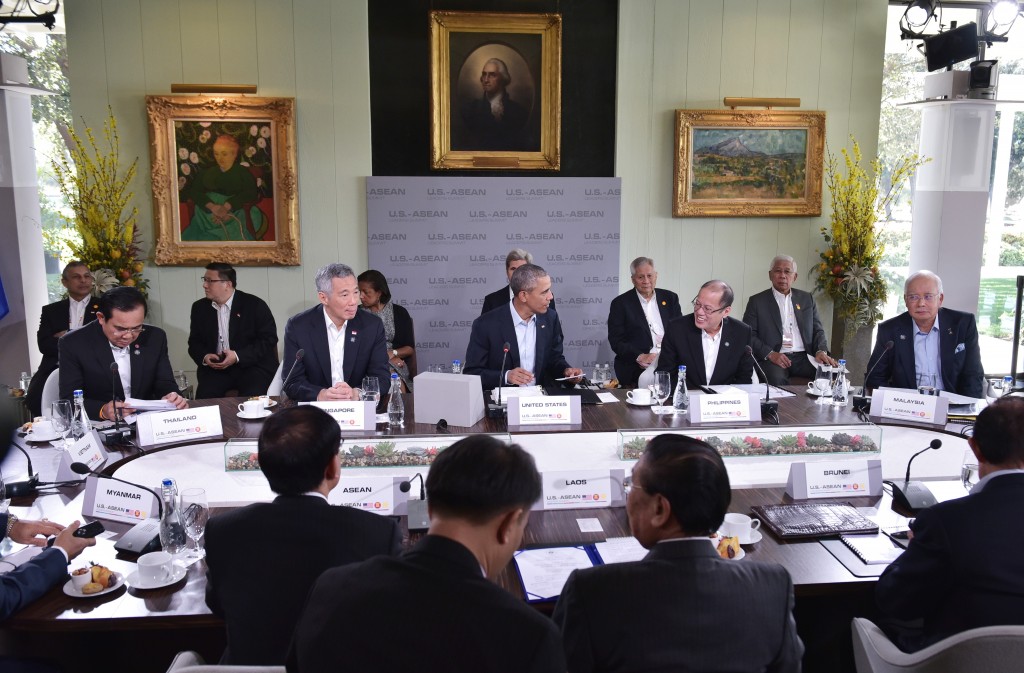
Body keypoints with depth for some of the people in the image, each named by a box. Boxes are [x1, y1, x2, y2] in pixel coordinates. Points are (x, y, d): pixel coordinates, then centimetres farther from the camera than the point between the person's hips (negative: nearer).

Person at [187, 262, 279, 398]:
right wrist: (204, 357, -8)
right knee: (204, 396, -25)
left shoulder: (255, 305, -5)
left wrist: (238, 356, -18)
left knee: (251, 399, -29)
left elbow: (269, 339, -8)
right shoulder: (199, 308, 10)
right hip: (215, 368, 3)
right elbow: (194, 342, 15)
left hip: (252, 366, -3)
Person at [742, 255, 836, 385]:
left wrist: (821, 351, -4)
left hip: (803, 357, 3)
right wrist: (770, 354, -14)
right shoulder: (757, 301, 8)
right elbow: (748, 335, 1)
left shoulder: (806, 299, 19)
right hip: (773, 359, -3)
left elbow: (818, 330, 18)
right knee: (777, 379, -36)